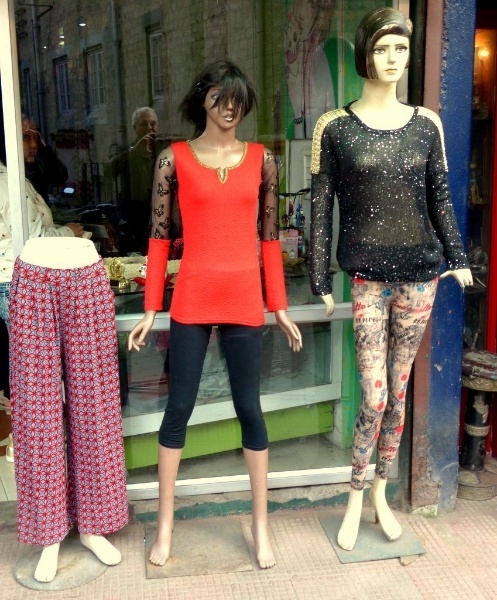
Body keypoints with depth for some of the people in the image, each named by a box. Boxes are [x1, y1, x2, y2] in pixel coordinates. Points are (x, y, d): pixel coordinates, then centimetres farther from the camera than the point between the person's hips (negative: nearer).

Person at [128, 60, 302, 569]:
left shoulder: (261, 159, 6)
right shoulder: (174, 159, 1)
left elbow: (269, 237, 7)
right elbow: (158, 237, 1)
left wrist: (280, 306, 5)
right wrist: (150, 309, -2)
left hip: (245, 299, 1)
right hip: (191, 299, -1)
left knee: (249, 407, 9)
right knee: (179, 407, 7)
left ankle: (260, 522, 25)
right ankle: (165, 524, 23)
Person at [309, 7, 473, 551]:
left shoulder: (426, 123, 7)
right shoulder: (334, 126, -2)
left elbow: (440, 197, 12)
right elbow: (320, 208, -2)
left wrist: (457, 258, 8)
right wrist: (320, 282, -4)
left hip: (419, 272, 3)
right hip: (368, 275, -3)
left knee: (399, 391, 10)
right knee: (374, 396, -4)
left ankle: (381, 493, 29)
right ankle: (355, 502, 18)